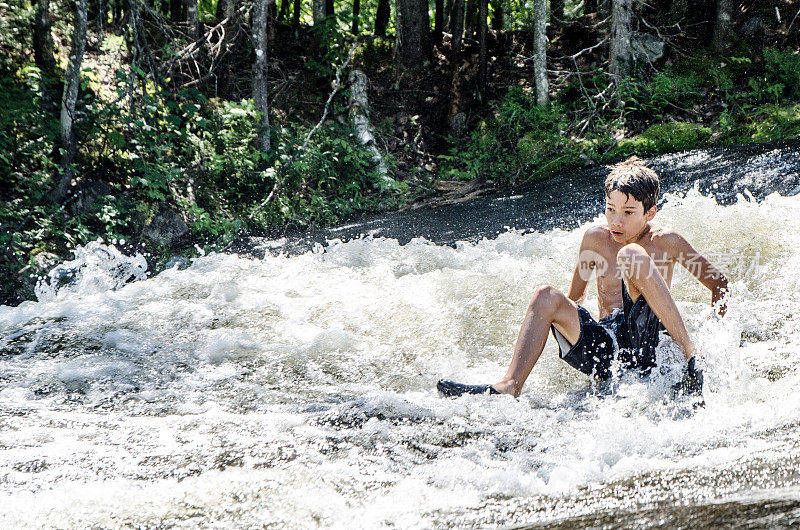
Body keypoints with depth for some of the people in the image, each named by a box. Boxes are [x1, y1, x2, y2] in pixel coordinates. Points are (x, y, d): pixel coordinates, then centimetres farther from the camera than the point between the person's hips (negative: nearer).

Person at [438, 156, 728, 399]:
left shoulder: (665, 241, 2)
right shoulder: (596, 239, 13)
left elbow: (718, 282, 8)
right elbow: (574, 298, 25)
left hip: (647, 341, -4)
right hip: (605, 348, 4)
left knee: (632, 254, -23)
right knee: (547, 297, -15)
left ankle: (688, 355, -24)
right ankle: (510, 385, -27)